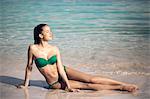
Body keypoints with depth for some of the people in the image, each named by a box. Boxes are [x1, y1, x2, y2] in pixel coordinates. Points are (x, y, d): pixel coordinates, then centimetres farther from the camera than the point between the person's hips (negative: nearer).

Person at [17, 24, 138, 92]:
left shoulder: (55, 49, -7)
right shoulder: (33, 48, -14)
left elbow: (60, 68, -9)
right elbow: (29, 67, -3)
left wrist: (69, 85, -15)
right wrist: (26, 84, 4)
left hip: (64, 73, 2)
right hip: (54, 84, -2)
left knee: (91, 79, -15)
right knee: (87, 85, -14)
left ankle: (123, 85, -12)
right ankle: (121, 88, -14)